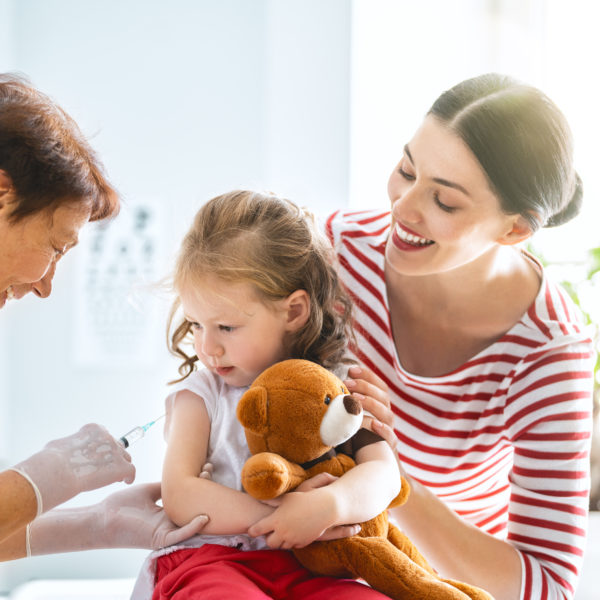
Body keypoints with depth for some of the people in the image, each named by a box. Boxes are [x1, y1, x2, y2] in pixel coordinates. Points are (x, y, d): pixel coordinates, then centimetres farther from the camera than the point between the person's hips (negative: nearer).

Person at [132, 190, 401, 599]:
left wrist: (327, 505, -25)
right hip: (208, 557, -2)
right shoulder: (200, 396, 6)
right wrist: (278, 514, -15)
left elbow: (383, 473, -2)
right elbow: (179, 497, -5)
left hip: (302, 567, 2)